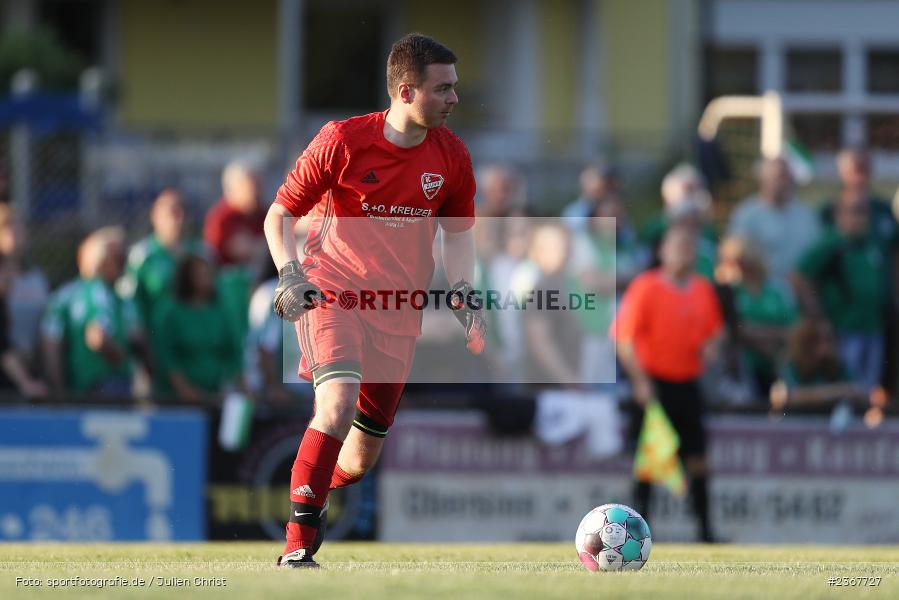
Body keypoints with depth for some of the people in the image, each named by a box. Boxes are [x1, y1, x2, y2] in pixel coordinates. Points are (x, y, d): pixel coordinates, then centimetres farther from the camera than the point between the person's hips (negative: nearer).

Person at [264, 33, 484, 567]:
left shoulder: (451, 156, 0)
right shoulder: (343, 141, -11)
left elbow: (459, 231, 16)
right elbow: (280, 214, -2)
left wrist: (465, 295, 2)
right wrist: (291, 277, -17)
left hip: (399, 314, 4)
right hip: (330, 294, -4)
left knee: (361, 458, 7)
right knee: (339, 404, -30)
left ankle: (315, 498, 43)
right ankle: (297, 547, -26)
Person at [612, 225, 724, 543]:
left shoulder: (704, 290, 8)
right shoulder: (646, 287, -9)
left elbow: (714, 329, 22)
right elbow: (624, 337, -10)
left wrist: (710, 346, -2)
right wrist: (640, 380, -15)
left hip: (687, 383, 5)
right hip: (654, 383, -5)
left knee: (697, 457, 3)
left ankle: (705, 527, 6)